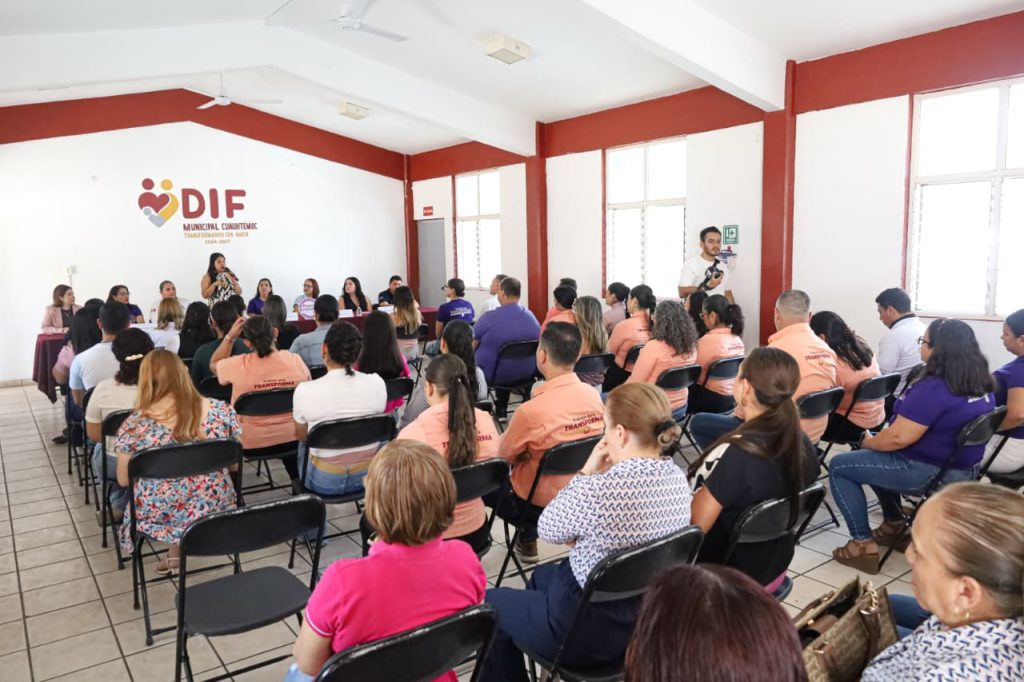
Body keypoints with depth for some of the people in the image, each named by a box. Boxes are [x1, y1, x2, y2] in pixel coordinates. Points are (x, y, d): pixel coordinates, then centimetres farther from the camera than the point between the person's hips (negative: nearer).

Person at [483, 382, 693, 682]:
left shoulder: (599, 489, -33)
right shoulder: (678, 477, -7)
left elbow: (548, 530, -13)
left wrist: (586, 472, -10)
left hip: (591, 629, -8)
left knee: (490, 602, 17)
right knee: (541, 576, 33)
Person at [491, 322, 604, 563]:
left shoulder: (531, 410, -29)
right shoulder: (594, 395, -11)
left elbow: (503, 456, -10)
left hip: (542, 502, -5)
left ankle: (528, 537, 19)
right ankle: (529, 534, 25)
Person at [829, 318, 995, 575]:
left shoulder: (933, 388, -27)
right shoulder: (982, 385, 3)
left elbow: (899, 438, -28)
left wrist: (868, 442, -7)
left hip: (928, 473, -9)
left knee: (839, 466, 2)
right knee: (872, 458, 27)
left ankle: (863, 545, 1)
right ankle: (894, 525, 28)